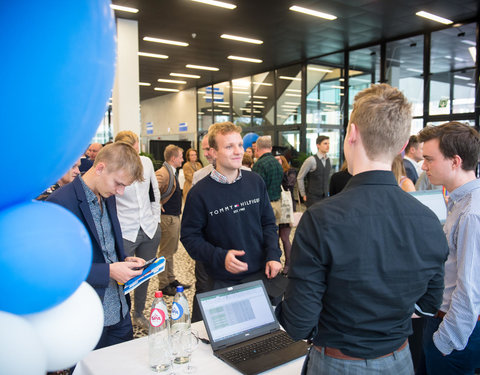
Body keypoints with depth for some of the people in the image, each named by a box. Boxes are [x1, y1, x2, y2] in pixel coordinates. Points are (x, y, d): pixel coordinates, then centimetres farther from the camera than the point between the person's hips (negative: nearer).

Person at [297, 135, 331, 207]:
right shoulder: (311, 160, -13)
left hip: (325, 197, 6)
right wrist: (303, 195, -6)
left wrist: (327, 192, 17)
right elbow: (300, 178, -8)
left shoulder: (328, 160, 6)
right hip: (313, 198, -6)